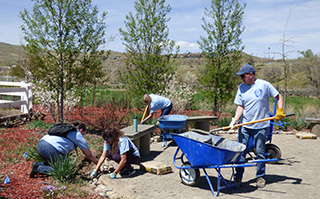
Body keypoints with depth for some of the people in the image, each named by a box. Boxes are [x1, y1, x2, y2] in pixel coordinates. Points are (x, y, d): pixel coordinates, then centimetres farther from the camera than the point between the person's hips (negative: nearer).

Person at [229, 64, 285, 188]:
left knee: (260, 152, 5)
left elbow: (279, 97, 4)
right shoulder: (241, 88, 4)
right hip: (245, 126, 3)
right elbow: (240, 106, 3)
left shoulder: (264, 85, -5)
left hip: (260, 126, -2)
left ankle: (260, 177, 20)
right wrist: (235, 120, -11)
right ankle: (238, 176, 12)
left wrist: (279, 111, -10)